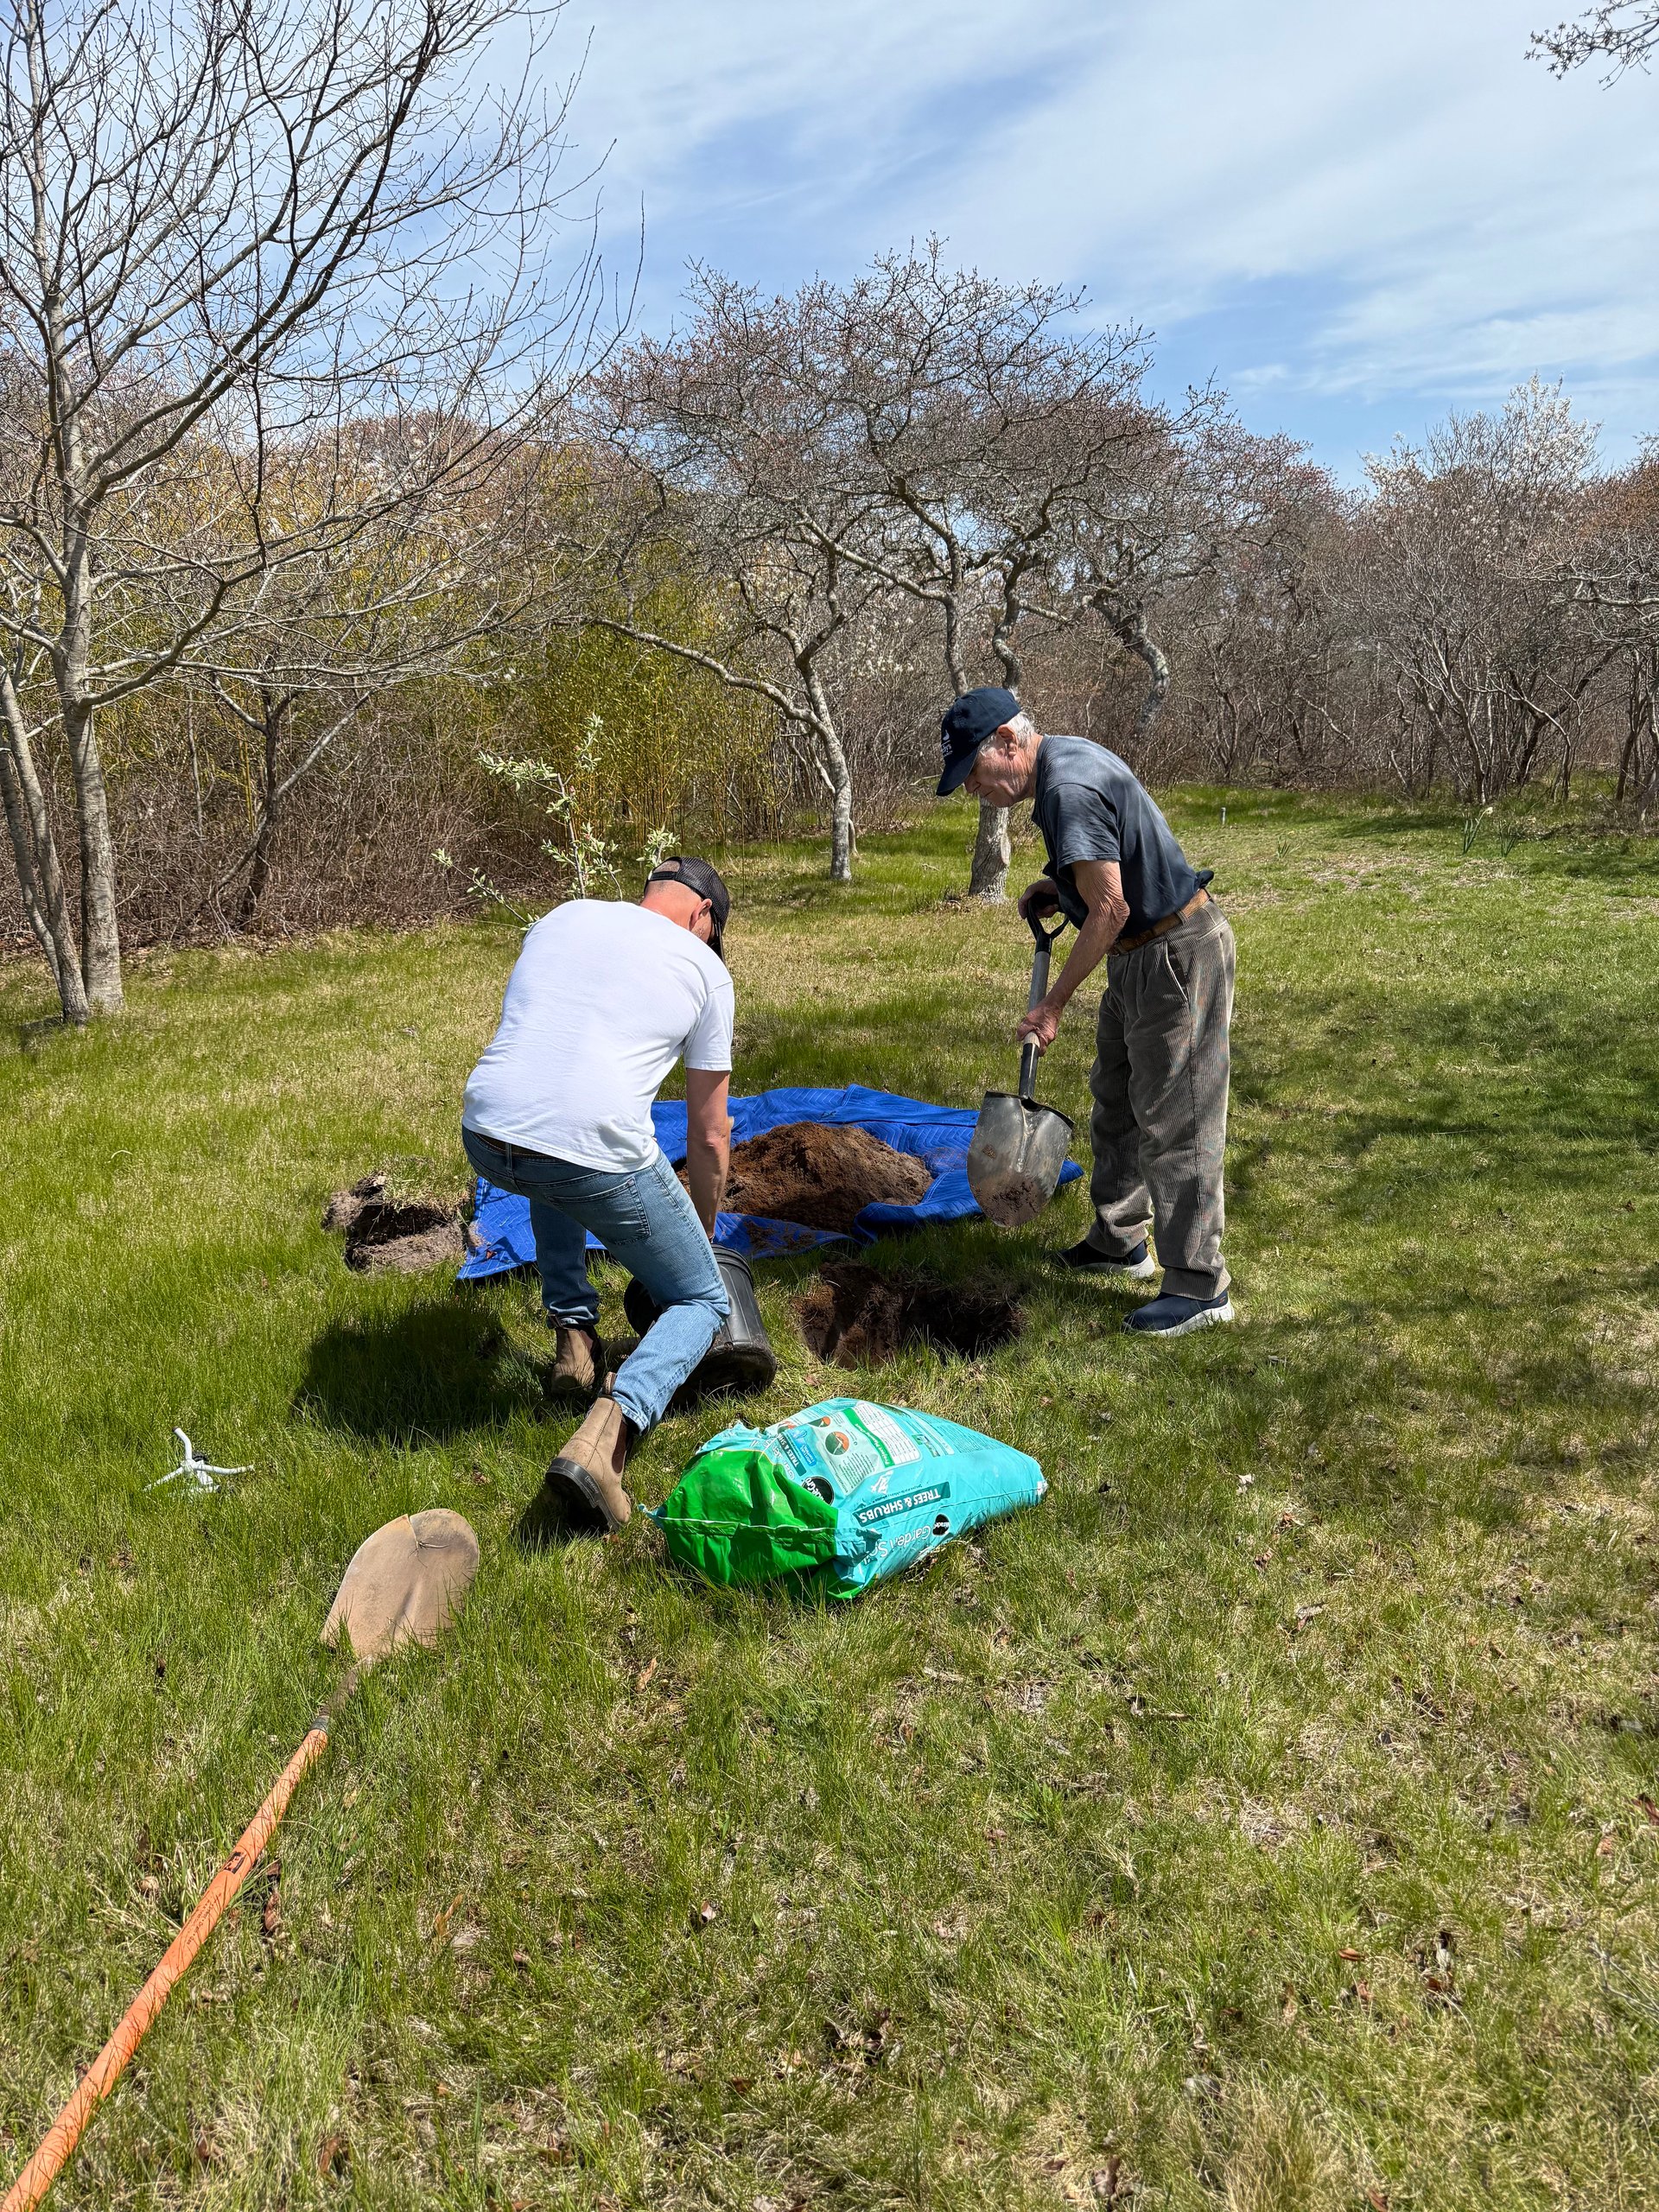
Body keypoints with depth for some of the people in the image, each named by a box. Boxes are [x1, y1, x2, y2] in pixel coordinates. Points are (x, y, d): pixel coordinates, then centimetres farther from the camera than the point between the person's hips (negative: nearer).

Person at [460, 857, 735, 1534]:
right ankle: (603, 1439, -12)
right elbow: (709, 1136, 17)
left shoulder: (562, 917, 23)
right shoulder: (703, 967, 12)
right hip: (599, 1156, -5)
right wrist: (702, 1233, 35)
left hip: (485, 1140, 5)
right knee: (702, 1303, 15)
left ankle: (574, 1337, 34)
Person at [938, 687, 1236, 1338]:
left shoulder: (1068, 792, -24)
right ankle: (1119, 1243, 33)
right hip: (1142, 954, 11)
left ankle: (1200, 1287, 1)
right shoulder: (1070, 755, 9)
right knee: (1116, 1102, 20)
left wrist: (1053, 1005, -19)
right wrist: (1061, 886, 8)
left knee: (1174, 1120, -7)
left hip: (1176, 956, -11)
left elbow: (1110, 910, -26)